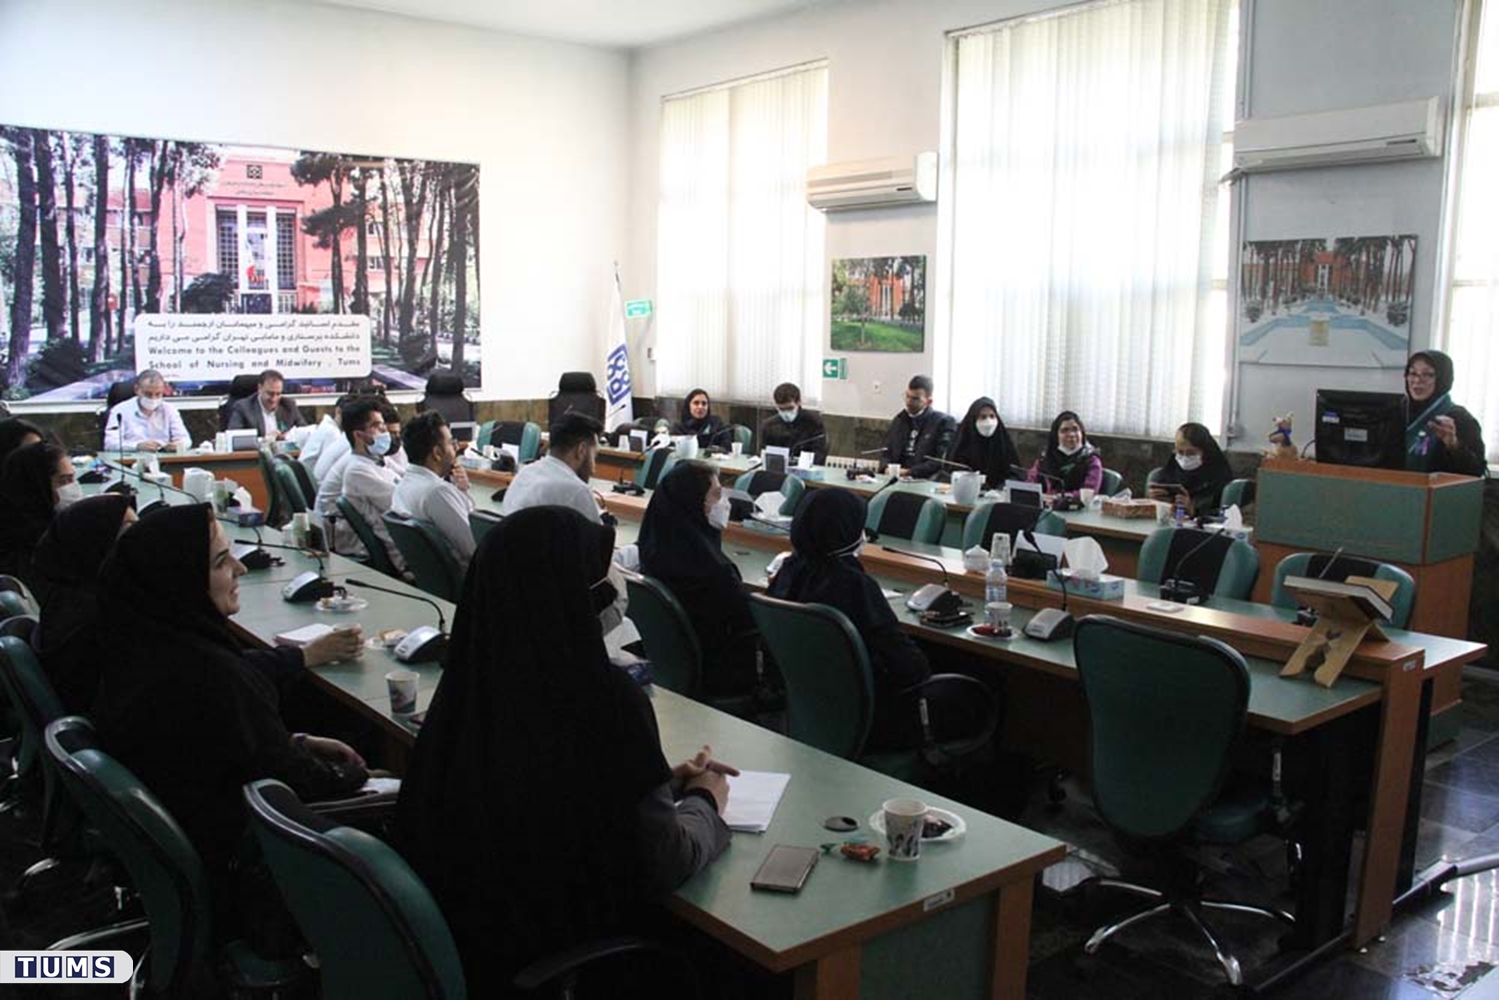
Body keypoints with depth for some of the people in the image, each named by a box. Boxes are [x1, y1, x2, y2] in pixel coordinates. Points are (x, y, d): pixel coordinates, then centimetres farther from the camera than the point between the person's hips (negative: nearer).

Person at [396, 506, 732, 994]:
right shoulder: (603, 697, -27)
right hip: (557, 948, -6)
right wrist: (706, 801, 3)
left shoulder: (471, 677, -8)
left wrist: (667, 779, 12)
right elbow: (663, 862, -16)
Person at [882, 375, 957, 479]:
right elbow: (887, 454, 18)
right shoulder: (899, 419, 16)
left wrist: (909, 472, -17)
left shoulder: (944, 422, -2)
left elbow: (942, 462, -10)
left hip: (926, 480, -3)